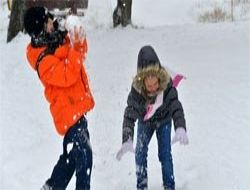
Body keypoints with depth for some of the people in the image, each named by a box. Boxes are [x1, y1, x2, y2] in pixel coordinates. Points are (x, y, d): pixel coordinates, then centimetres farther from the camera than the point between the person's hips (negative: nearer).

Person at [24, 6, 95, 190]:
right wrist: (75, 47, -29)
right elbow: (68, 76, -30)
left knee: (71, 152, 22)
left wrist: (79, 40, -6)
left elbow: (81, 53, 15)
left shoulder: (57, 40, 6)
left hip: (75, 108, 10)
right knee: (84, 154, -8)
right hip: (69, 110, -10)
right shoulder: (43, 59, -21)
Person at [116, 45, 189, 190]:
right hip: (145, 122, 1)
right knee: (140, 152, -4)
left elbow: (176, 108, -41)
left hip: (164, 121, -1)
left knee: (165, 153, -4)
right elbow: (129, 116, -39)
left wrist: (180, 128, -61)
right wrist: (127, 140, -54)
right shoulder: (136, 90, -35)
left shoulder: (168, 87, -35)